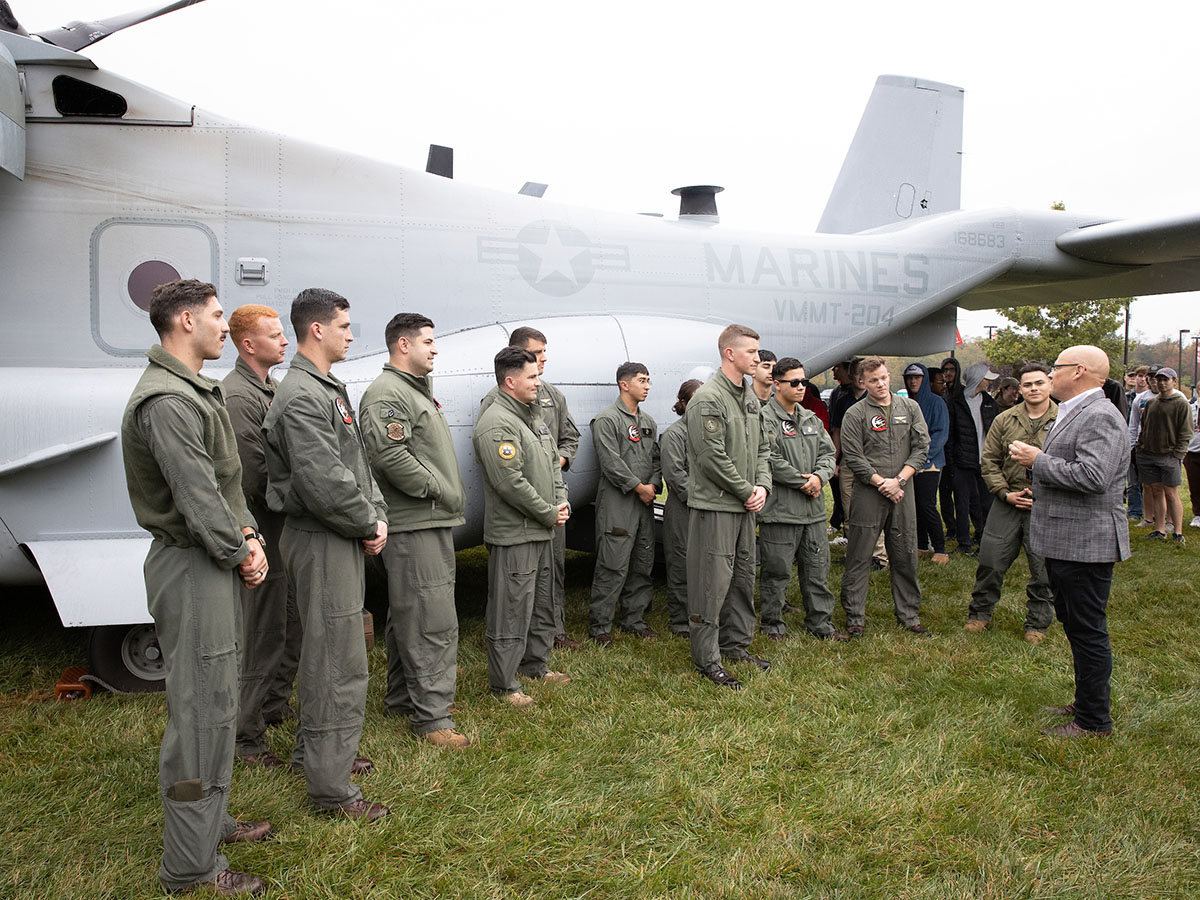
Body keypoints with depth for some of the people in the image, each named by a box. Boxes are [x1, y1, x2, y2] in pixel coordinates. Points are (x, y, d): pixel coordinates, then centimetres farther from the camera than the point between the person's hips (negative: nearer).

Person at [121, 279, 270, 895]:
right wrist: (241, 553, -10)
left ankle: (210, 821, 35)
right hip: (191, 568, -11)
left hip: (214, 563, 11)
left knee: (217, 700, 20)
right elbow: (198, 499, -22)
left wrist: (248, 534, 3)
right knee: (201, 711, -3)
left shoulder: (197, 391, 15)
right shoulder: (167, 401, -20)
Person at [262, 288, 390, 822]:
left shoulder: (329, 389, 16)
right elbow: (324, 485, -25)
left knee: (326, 653, 22)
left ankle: (314, 750, 39)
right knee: (341, 666, -5)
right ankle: (331, 790, 6)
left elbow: (359, 463, 17)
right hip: (322, 542, -11)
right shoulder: (302, 397, -18)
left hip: (342, 539, 11)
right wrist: (369, 524, -12)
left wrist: (377, 515, 4)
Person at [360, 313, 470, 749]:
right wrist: (441, 491, -16)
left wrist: (451, 495, 12)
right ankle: (432, 717, -2)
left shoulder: (418, 390, 21)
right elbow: (390, 455, -24)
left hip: (433, 523, 11)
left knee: (407, 617, 18)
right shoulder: (386, 394, -12)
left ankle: (402, 698, 30)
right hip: (413, 527, -11)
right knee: (433, 622, -9)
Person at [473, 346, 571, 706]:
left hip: (542, 530, 10)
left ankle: (535, 665, 35)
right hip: (513, 533, -10)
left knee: (542, 604, 20)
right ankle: (503, 684, 8)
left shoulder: (534, 415, 14)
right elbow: (510, 482, -23)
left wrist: (561, 502, 3)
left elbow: (553, 462, 19)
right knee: (512, 610, -3)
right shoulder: (496, 423, -18)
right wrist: (549, 514, -15)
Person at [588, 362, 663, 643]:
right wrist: (639, 488, -11)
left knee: (643, 564, 11)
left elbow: (656, 458, 16)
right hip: (617, 504, -8)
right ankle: (600, 626, 3)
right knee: (613, 566, -7)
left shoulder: (648, 421, 17)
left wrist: (653, 486, -2)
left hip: (644, 503, 8)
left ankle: (635, 619, 23)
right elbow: (612, 463, -14)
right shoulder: (607, 420, -7)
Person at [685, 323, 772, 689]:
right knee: (713, 582, -4)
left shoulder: (751, 399, 13)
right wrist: (747, 491, -11)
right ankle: (706, 658, 5)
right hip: (714, 505, -9)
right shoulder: (707, 399, -14)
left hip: (745, 507, 9)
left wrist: (762, 486, 0)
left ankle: (735, 644, 30)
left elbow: (762, 448, 17)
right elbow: (712, 458, -19)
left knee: (743, 577, 16)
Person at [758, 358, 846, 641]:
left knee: (818, 569, 13)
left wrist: (819, 477, -7)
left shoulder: (811, 419, 16)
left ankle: (820, 623, 25)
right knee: (777, 571, 2)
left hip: (813, 510, 7)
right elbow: (771, 461, -18)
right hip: (779, 510, -7)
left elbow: (828, 453, 14)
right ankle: (773, 625, 16)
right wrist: (803, 482, -12)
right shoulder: (765, 419, -9)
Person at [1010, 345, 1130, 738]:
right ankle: (1085, 702, 34)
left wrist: (1038, 461, -20)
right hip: (1065, 542, 11)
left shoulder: (1100, 417, -18)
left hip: (1085, 544, -11)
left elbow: (1093, 477, -31)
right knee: (1074, 626, 20)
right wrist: (1036, 460, 9)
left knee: (1088, 631, -1)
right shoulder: (1073, 414, 16)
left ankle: (1094, 720, 10)